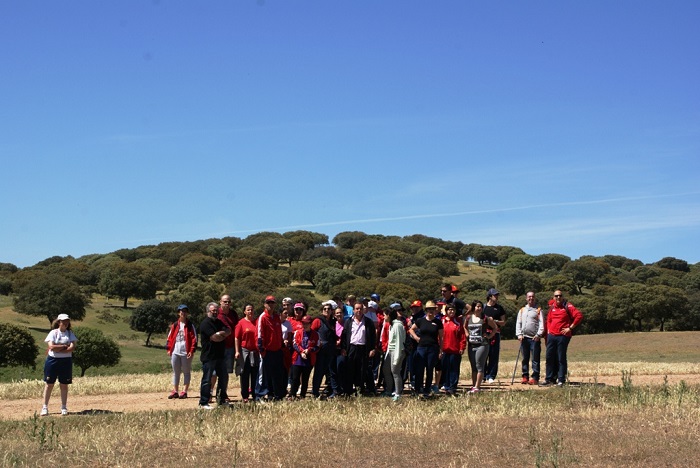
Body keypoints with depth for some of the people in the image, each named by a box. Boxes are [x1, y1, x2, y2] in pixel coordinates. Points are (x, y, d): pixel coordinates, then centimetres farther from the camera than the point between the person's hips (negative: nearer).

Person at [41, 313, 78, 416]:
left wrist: (58, 349, -14)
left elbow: (72, 348, -7)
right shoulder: (53, 333, 0)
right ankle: (45, 407, 6)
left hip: (66, 361, 2)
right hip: (52, 360, -2)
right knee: (49, 384, 0)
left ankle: (64, 408, 11)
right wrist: (65, 346, -10)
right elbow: (51, 347, -13)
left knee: (64, 385, 5)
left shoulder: (70, 334, 7)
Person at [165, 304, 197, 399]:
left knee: (186, 372, 3)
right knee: (175, 372, 10)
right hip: (175, 352, 4)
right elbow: (170, 337, 10)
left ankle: (184, 391, 7)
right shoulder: (175, 325, 9)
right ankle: (175, 391, 16)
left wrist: (192, 350, -12)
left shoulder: (190, 325, 0)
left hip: (186, 352, -4)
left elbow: (194, 339, -5)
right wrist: (168, 349, 2)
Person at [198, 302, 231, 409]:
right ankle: (203, 403, -2)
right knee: (207, 380, -6)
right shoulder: (205, 323, -11)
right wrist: (223, 335, -2)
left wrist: (220, 334, -13)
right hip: (209, 356, -9)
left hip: (220, 355, 9)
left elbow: (228, 331, 4)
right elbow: (215, 338, -19)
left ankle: (221, 400, 26)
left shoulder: (219, 322, 17)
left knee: (224, 377, 14)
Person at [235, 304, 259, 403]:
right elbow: (237, 338, -4)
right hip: (245, 350, -3)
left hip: (255, 351, 3)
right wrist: (237, 351, -10)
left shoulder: (257, 322, 7)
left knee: (255, 373, 7)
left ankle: (255, 394, 15)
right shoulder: (241, 322, -3)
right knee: (245, 373, 3)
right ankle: (245, 396, 8)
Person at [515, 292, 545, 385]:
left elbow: (541, 323, -3)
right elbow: (518, 323, 14)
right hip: (524, 337, 4)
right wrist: (519, 334, 0)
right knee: (525, 359, 7)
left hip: (534, 338, -4)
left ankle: (535, 378, -5)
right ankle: (525, 376, 11)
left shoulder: (538, 310, 6)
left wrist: (538, 334, -14)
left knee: (535, 359, -5)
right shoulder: (522, 310, 18)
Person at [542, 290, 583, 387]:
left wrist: (570, 328, -12)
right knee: (549, 357, 7)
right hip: (551, 335, 6)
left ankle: (561, 380, 0)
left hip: (563, 336, -6)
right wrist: (548, 329, 13)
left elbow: (579, 315, -13)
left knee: (561, 358, -4)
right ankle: (549, 379, 13)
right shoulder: (552, 307, 14)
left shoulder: (567, 306, -5)